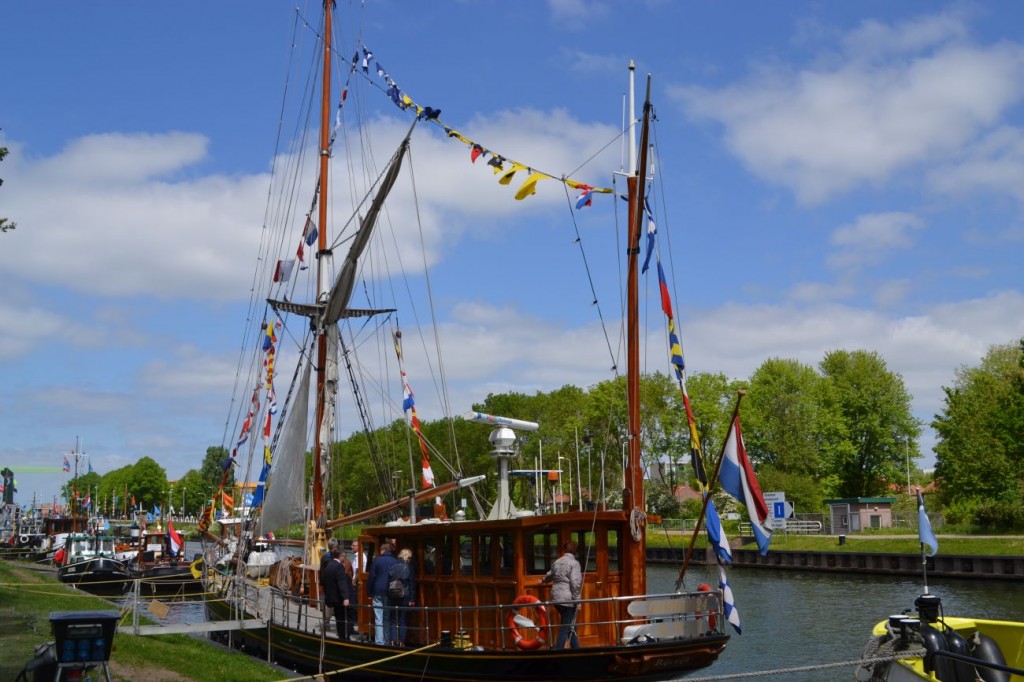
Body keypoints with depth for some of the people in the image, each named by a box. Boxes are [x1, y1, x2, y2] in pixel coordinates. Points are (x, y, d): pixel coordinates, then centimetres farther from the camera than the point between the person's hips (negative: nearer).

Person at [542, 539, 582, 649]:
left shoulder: (557, 562, 13)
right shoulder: (574, 563, -8)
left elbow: (549, 576, 31)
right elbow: (575, 583, -18)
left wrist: (543, 580, 53)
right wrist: (577, 599, -12)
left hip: (556, 598, 7)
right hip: (568, 599, -7)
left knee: (570, 626, 18)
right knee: (565, 628, -2)